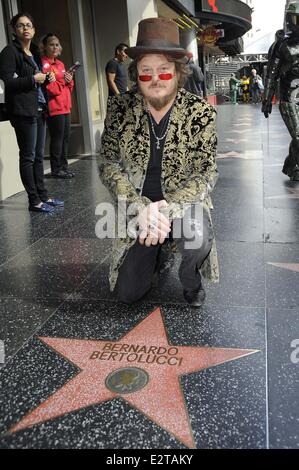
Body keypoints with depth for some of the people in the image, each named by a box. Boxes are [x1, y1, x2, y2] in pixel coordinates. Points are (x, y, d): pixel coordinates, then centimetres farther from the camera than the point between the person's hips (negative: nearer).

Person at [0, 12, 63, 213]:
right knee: (28, 157, -4)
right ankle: (34, 200, 1)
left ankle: (43, 195, 17)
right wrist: (33, 79, -13)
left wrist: (47, 78, 9)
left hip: (39, 109, 8)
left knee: (39, 155, 10)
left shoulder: (34, 52, 20)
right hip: (23, 111, -8)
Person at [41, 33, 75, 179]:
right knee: (57, 138, -6)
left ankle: (64, 166, 19)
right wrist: (62, 82, -10)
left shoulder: (60, 64, 20)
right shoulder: (43, 63, -6)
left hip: (65, 106, 8)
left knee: (66, 137, 10)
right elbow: (46, 85, -17)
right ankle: (56, 169, 1)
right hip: (54, 107, -8)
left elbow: (68, 86, 25)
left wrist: (70, 81, 3)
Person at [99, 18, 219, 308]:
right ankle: (158, 251, 35)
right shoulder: (120, 109, -9)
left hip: (182, 204, -2)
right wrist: (141, 208, -25)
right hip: (137, 210, 2)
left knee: (197, 235, -37)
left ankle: (190, 279, 1)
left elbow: (206, 173, -14)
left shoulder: (201, 112, -13)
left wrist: (165, 209, -30)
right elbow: (109, 165, -9)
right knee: (127, 293, 2)